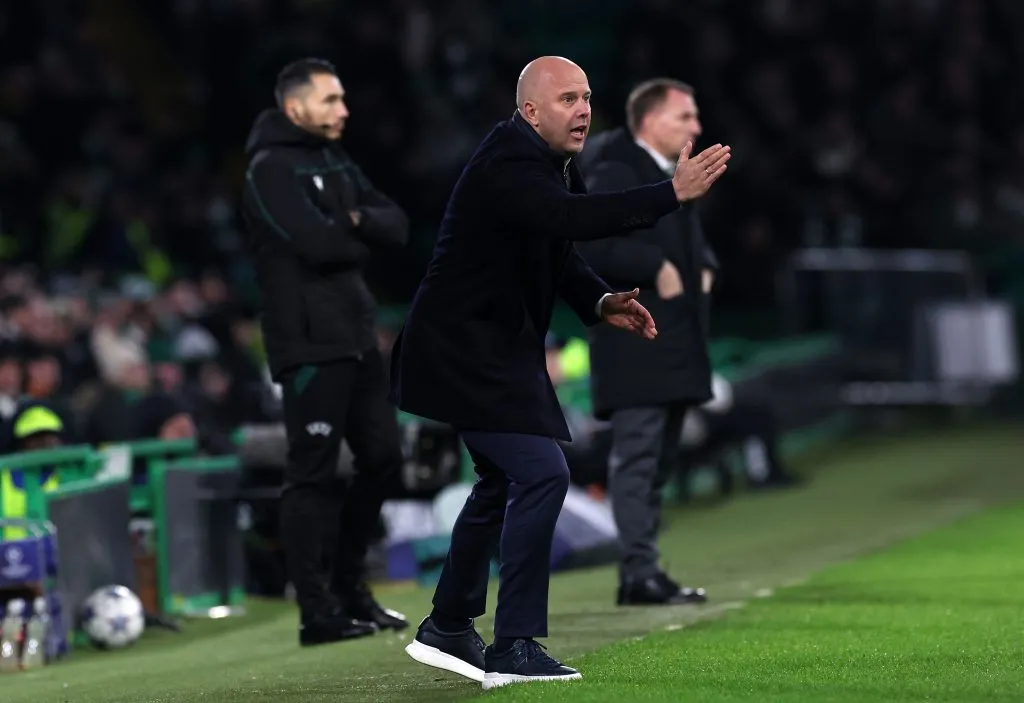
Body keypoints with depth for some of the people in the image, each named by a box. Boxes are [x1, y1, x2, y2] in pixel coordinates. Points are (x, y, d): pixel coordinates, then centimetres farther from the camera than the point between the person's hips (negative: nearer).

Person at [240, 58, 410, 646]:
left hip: (356, 337, 9)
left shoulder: (337, 164, 17)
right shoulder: (272, 170, -9)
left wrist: (357, 223, -12)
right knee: (314, 473, -6)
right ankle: (318, 612, -3)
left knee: (383, 457, 12)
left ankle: (348, 585, 24)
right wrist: (362, 241, -2)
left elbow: (396, 227, 9)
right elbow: (317, 243, -21)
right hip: (309, 343, -9)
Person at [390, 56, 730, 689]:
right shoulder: (509, 163, -23)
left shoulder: (555, 162, 8)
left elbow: (560, 252, 15)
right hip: (465, 350, -11)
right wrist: (673, 193, -42)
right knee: (543, 474, -16)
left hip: (494, 348, 11)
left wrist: (601, 301, -5)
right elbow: (570, 218, -41)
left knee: (504, 481, 22)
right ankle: (515, 647, -13)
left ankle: (449, 628, 36)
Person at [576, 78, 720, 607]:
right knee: (637, 457, -10)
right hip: (635, 347, -10)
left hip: (675, 344, 10)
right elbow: (589, 244, -24)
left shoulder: (672, 177, 18)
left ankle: (641, 573, 17)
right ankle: (641, 572, -11)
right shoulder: (615, 174, -12)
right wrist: (655, 269, -23)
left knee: (659, 462, 12)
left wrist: (703, 266, 11)